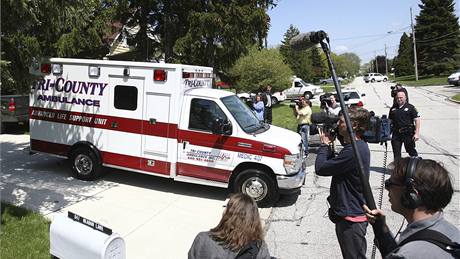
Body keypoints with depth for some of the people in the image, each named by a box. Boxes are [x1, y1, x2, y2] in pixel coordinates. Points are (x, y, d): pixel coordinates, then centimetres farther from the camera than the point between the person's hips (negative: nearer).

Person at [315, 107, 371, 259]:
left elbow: (320, 168, -24)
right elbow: (333, 165, 11)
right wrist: (329, 145, -1)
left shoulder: (353, 151, -28)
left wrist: (324, 145, -10)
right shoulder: (359, 146, 6)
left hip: (351, 218, -10)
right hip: (351, 212, 10)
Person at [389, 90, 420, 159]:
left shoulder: (410, 107, 1)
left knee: (411, 151, 4)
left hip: (408, 134, -3)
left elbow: (417, 120, -3)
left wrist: (417, 133, -11)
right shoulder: (393, 109, 12)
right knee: (396, 154, 7)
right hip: (396, 134, 3)